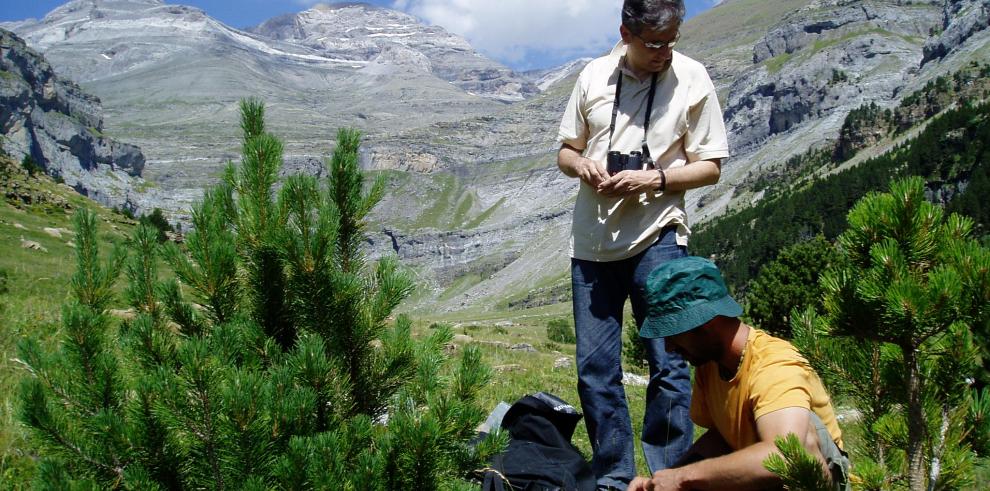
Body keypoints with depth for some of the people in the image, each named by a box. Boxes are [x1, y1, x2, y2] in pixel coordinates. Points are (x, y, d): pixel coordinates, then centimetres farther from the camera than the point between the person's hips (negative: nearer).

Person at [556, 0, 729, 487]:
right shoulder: (594, 76, 6)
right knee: (594, 368, 7)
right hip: (591, 240, 4)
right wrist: (581, 165, -8)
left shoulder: (691, 78, -3)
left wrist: (653, 179, -16)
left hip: (657, 237, -3)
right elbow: (566, 150, 15)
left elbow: (709, 167, -1)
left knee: (667, 364, -4)